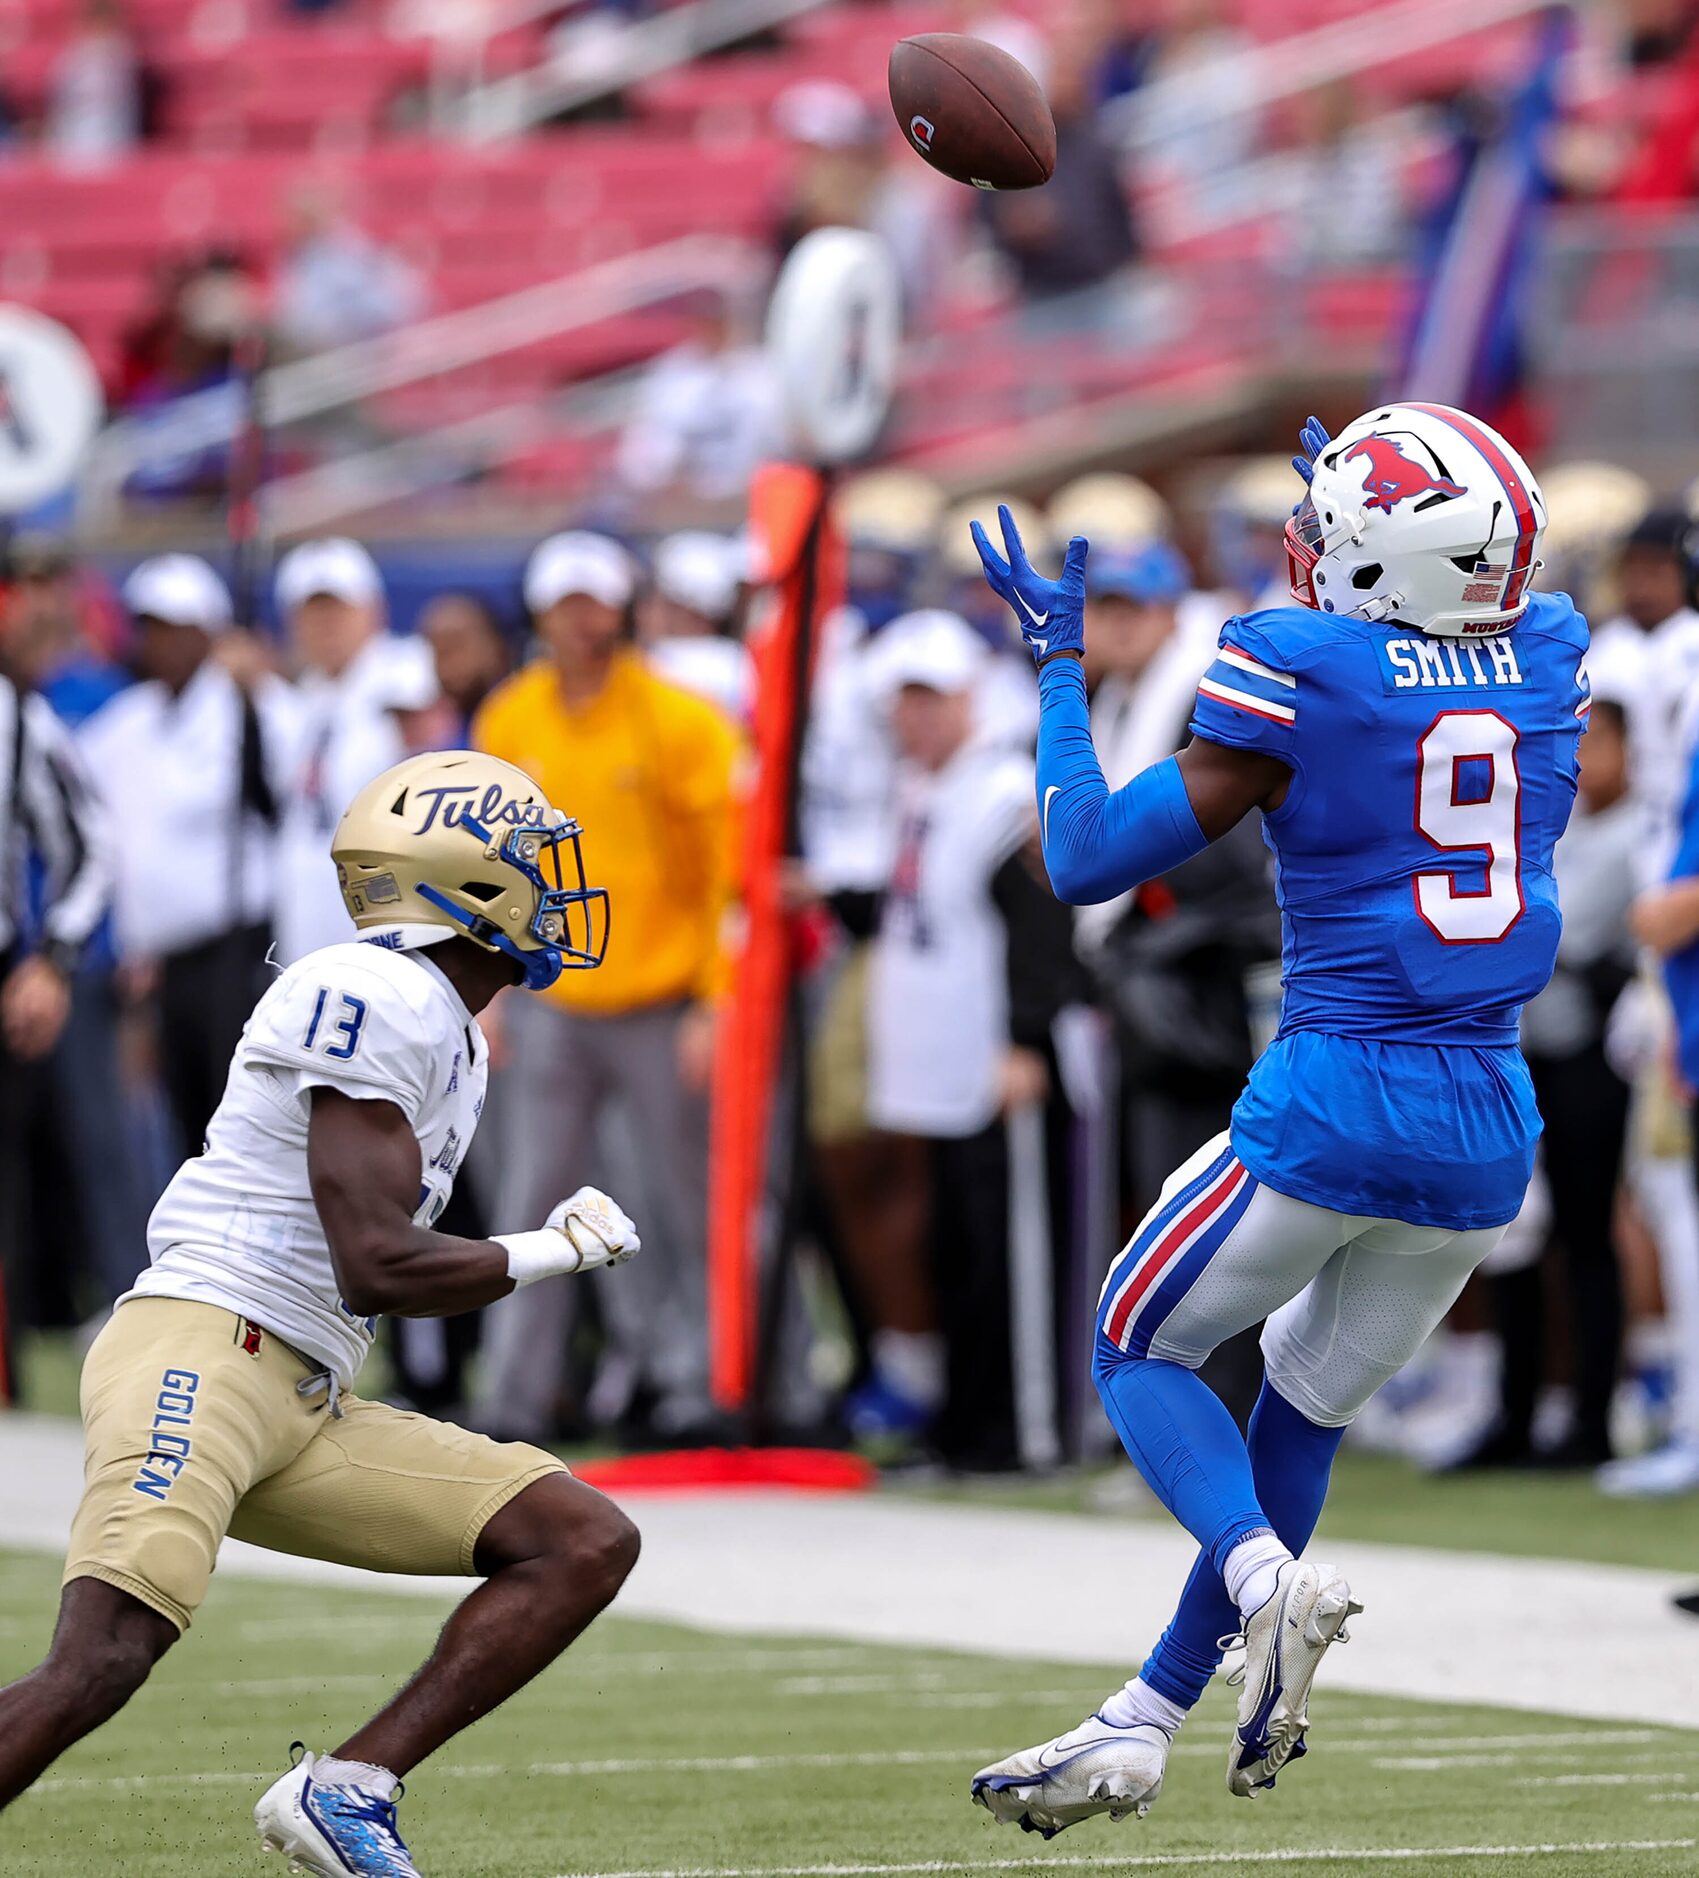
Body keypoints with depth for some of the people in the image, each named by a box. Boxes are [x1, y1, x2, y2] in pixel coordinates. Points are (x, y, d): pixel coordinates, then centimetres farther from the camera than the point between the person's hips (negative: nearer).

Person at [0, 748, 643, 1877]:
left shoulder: (451, 1035, 20)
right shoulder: (378, 998, -11)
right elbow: (376, 1268, -16)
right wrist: (554, 1252, -3)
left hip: (308, 1416, 10)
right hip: (201, 1354, -10)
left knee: (587, 1544, 2)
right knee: (98, 1667, -26)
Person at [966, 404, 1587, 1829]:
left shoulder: (1300, 673, -12)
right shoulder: (1550, 659, 4)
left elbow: (1090, 859, -6)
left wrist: (1060, 666, 6)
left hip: (1333, 1101, -5)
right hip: (1493, 1124, 6)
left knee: (1140, 1349, 15)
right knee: (1310, 1401, 19)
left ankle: (1268, 1576, -14)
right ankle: (1140, 1732, 22)